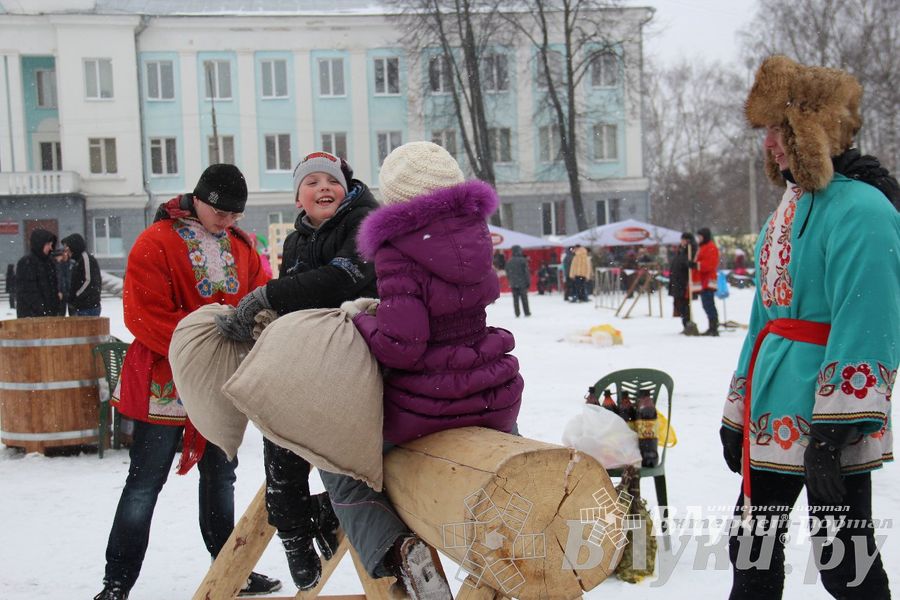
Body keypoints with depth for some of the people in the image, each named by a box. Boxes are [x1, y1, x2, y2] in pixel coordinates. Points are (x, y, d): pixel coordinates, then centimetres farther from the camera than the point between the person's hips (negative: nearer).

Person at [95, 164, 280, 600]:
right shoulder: (156, 243, -12)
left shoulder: (241, 245, 8)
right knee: (145, 482, -1)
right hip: (165, 382, -6)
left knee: (221, 476, 17)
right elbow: (145, 316, -19)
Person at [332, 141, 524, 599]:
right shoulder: (473, 229, 1)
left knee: (339, 464, 19)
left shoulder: (398, 251, -18)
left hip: (424, 408, -6)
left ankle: (398, 550, -4)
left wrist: (360, 319, -5)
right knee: (506, 437, 42)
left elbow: (401, 346, -23)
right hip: (495, 400, 6)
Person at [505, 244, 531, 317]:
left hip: (513, 284, 3)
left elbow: (507, 273, 11)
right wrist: (528, 282, -2)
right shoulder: (523, 260, -10)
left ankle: (517, 313, 5)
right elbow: (526, 272, -9)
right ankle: (527, 313, 6)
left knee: (515, 299, 6)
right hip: (522, 283, -3)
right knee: (524, 298, 3)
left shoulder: (509, 261, 4)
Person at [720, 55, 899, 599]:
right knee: (753, 553, 17)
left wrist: (833, 431, -23)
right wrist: (738, 412, 19)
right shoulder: (789, 206, 14)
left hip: (830, 428, -9)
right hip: (774, 420, 9)